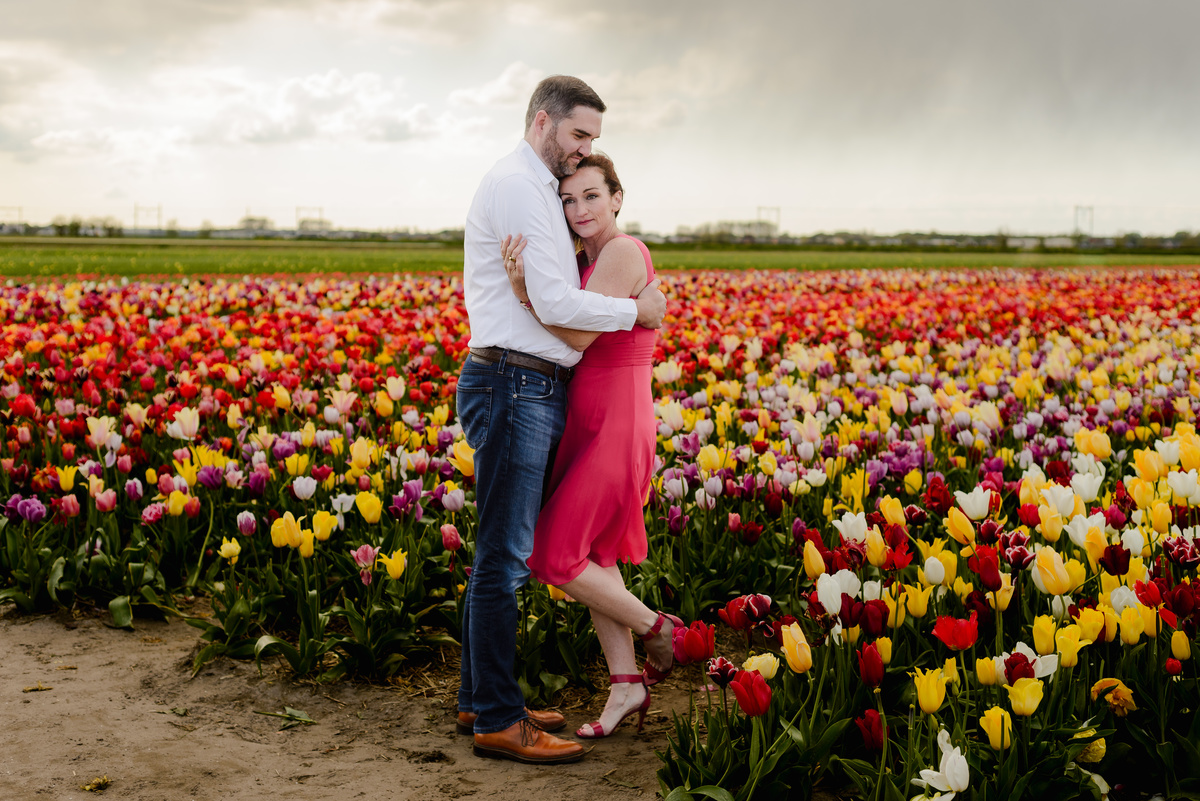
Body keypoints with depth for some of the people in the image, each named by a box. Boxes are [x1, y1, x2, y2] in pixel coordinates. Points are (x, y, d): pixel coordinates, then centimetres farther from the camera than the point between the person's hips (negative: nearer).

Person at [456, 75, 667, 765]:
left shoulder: (538, 190, 22)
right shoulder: (517, 185, -11)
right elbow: (553, 303, -17)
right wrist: (636, 311, -4)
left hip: (536, 390, 11)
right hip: (514, 385, -11)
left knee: (503, 552, 13)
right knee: (505, 556, -7)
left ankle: (481, 699, 22)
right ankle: (497, 721, -1)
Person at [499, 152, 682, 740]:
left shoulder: (624, 251, -15)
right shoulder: (589, 261, 14)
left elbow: (580, 335, -22)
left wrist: (524, 287, -29)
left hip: (615, 426, -10)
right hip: (588, 424, 10)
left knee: (555, 557, -4)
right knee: (593, 557, 11)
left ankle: (658, 629, 11)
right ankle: (626, 683, 16)